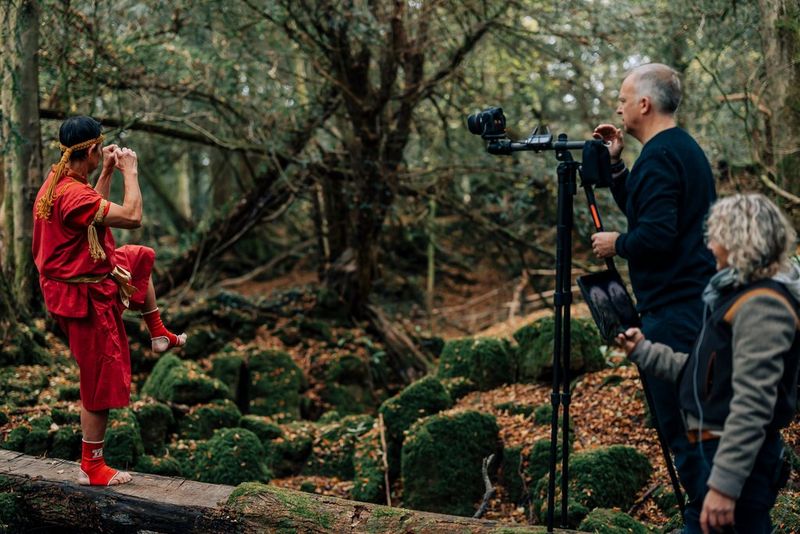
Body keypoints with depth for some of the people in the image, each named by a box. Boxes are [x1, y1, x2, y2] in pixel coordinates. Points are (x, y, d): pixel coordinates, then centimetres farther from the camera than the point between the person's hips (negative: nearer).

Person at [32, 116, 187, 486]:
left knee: (141, 257, 31)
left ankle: (159, 335, 39)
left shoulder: (58, 180, 2)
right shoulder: (72, 194, -30)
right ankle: (92, 468, 12)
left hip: (85, 273, 10)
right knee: (103, 382, 0)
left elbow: (96, 209, 21)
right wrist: (130, 171, -19)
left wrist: (108, 171, 15)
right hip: (86, 296, -10)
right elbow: (132, 217, -33)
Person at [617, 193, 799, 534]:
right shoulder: (741, 293, 13)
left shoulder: (761, 306, -18)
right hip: (716, 451, 10)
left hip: (737, 462, -10)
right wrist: (643, 351, 23)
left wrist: (724, 484, -26)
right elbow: (703, 372, 20)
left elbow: (752, 406, -24)